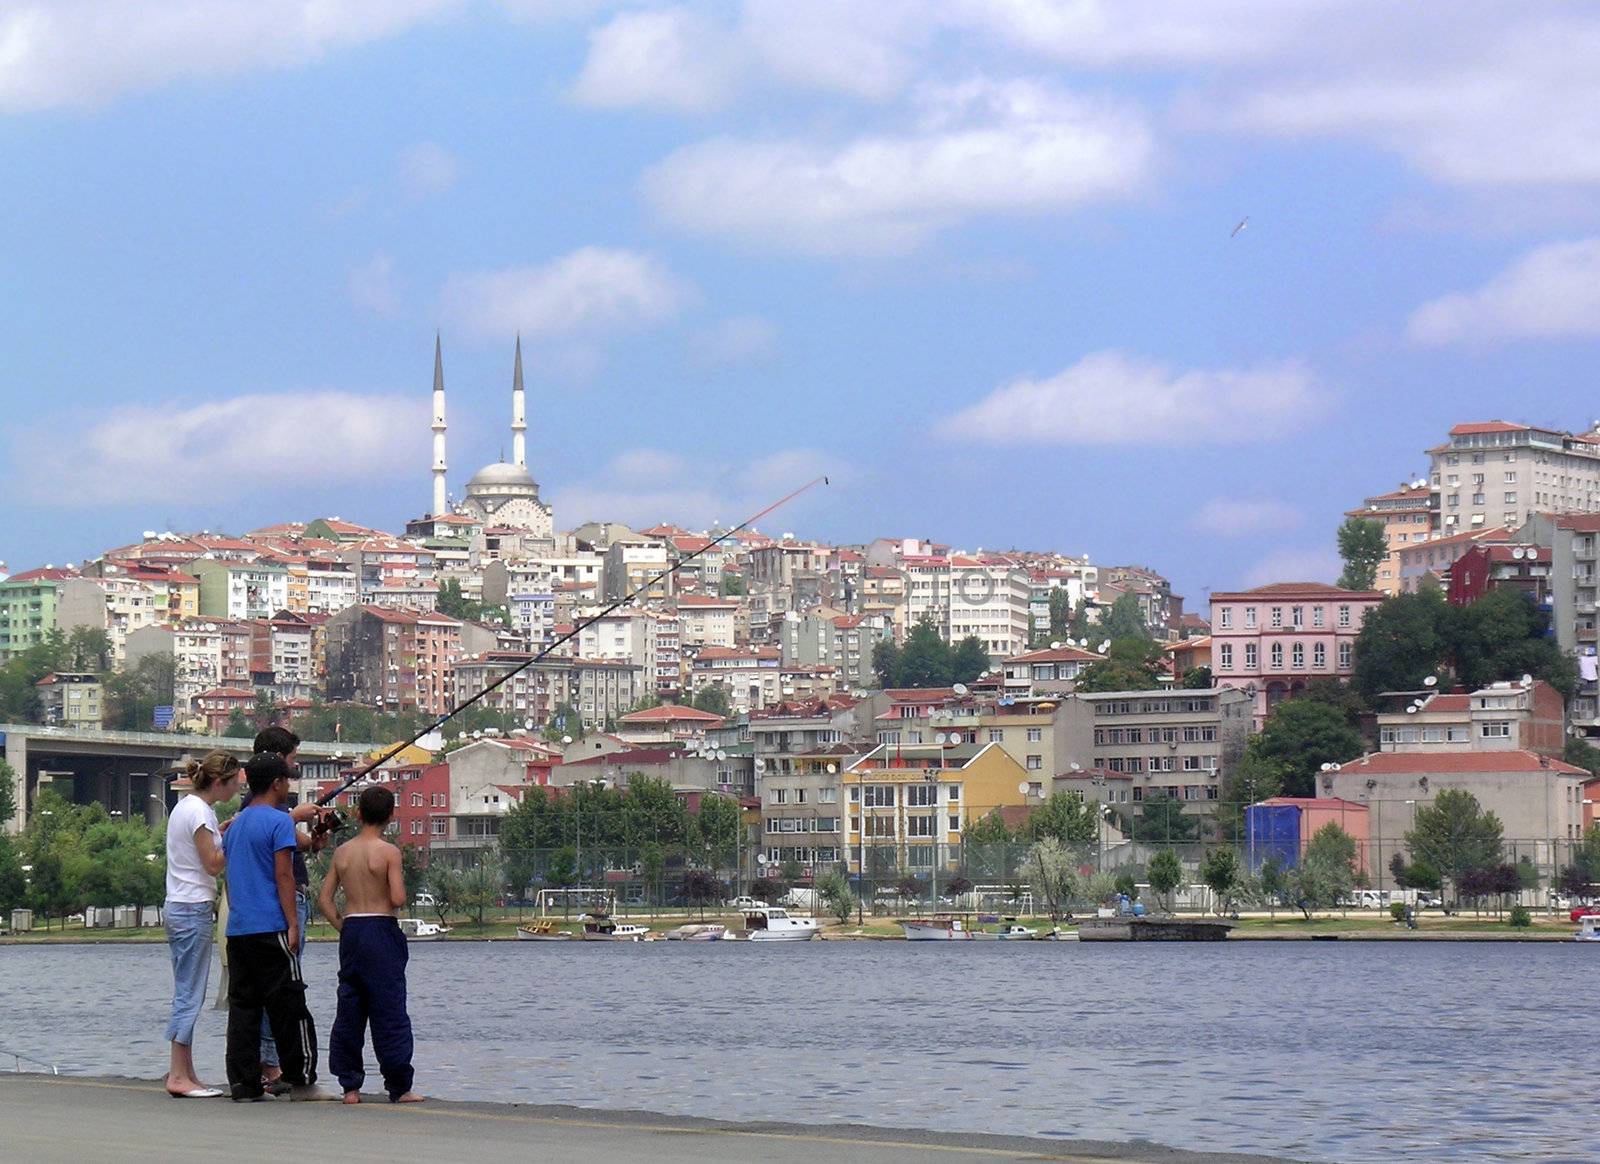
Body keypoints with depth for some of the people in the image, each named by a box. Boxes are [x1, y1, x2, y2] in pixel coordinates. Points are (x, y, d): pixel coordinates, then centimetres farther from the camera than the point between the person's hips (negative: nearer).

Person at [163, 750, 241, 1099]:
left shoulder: (185, 806, 15)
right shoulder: (200, 811, -13)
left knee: (187, 993, 11)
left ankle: (184, 1072, 13)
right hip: (194, 910, -10)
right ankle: (179, 1076, -8)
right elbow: (213, 863, -16)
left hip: (178, 908, 10)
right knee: (190, 995, -8)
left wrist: (223, 831, 12)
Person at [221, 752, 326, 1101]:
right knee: (288, 1005, -3)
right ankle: (301, 1080, -2)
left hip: (237, 929, 8)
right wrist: (293, 924, -12)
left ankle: (243, 1082, 2)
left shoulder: (236, 824, 17)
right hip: (270, 928, -8)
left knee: (242, 1006, 5)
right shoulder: (278, 821, -7)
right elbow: (283, 875, -13)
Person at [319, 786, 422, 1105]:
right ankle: (399, 1087, 0)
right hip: (381, 930, -5)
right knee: (390, 1010, -1)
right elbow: (398, 899, -16)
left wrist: (343, 927, 11)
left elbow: (324, 899, 6)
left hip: (350, 931, 5)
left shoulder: (342, 851, 7)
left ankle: (350, 1085, 9)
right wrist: (401, 885, 5)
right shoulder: (388, 852, -8)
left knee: (349, 1010, 9)